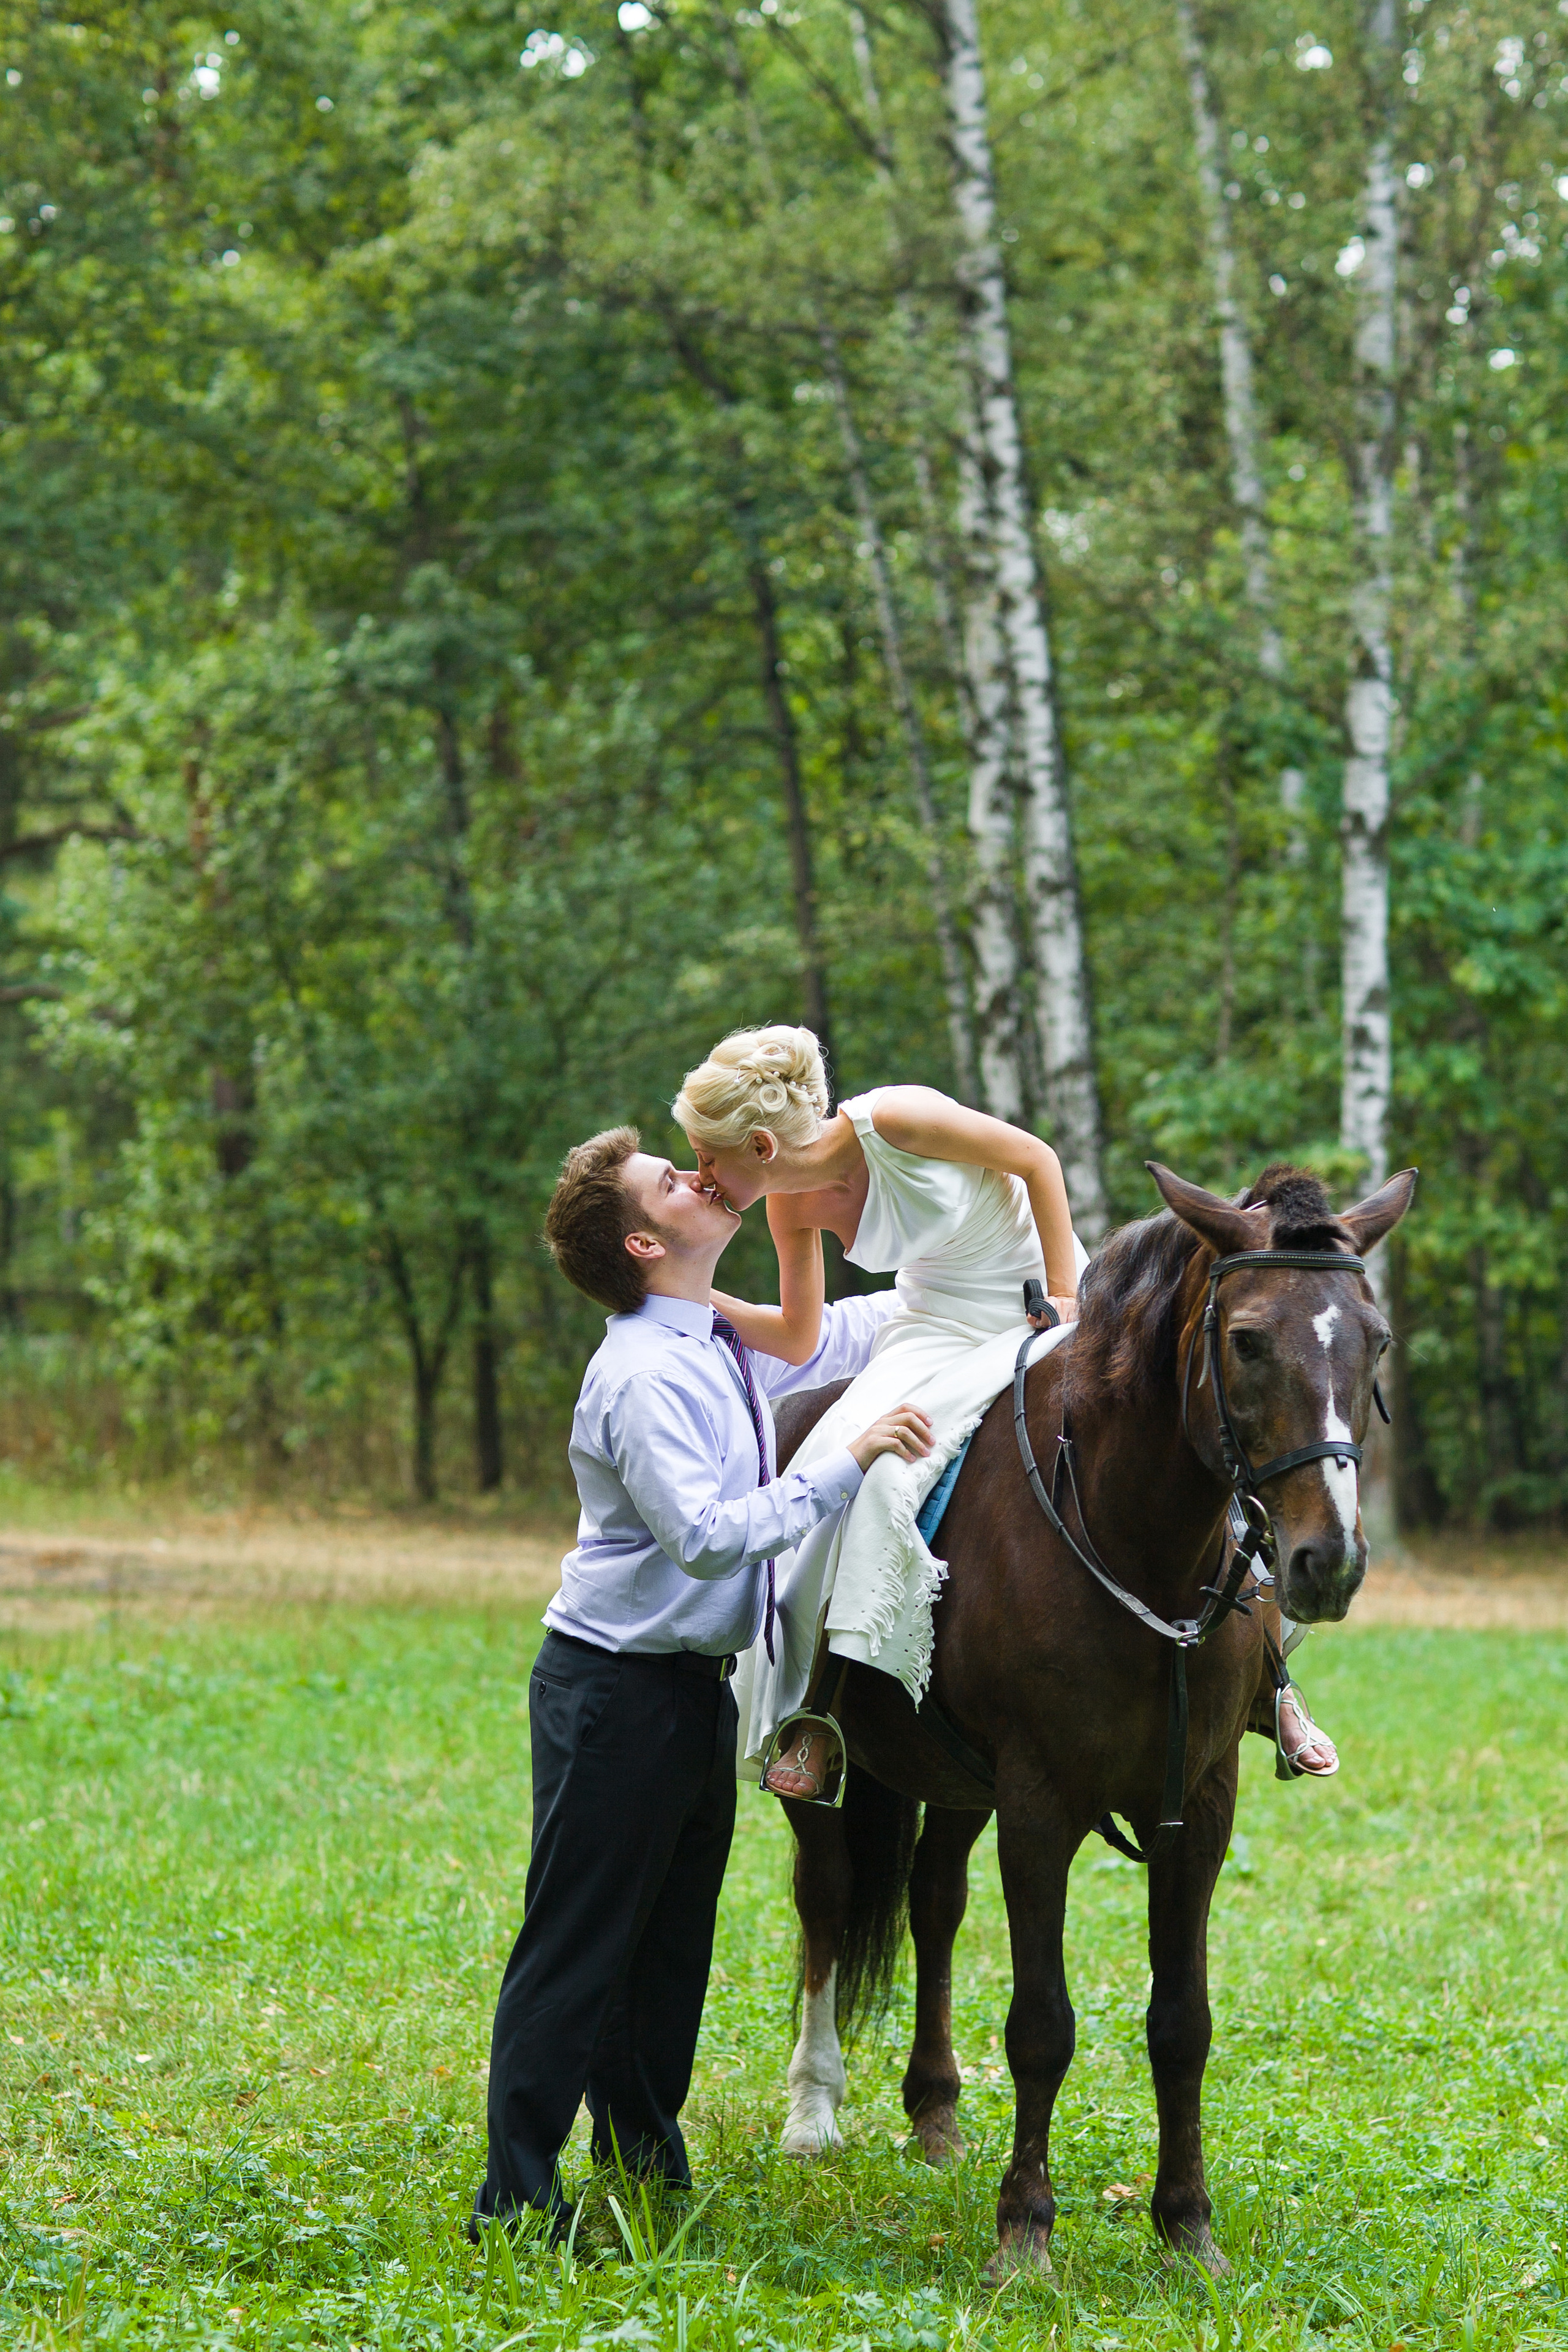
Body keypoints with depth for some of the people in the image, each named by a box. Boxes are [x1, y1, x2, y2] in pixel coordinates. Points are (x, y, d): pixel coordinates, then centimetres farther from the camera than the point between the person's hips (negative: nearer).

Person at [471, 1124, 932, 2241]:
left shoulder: (726, 1346, 10)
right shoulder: (645, 1374, -19)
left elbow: (844, 1332, 28)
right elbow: (707, 1538, -27)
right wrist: (847, 1465, -26)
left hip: (695, 1687, 9)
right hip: (617, 1694, -9)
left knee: (672, 1943, 16)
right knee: (578, 1946, -6)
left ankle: (646, 2172, 26)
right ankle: (518, 2201, -2)